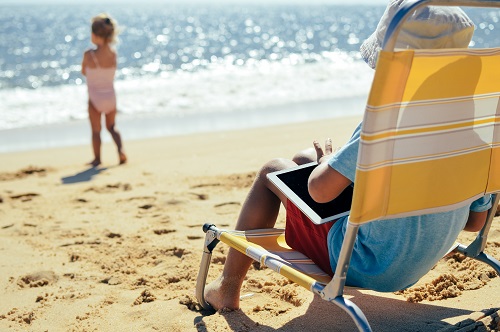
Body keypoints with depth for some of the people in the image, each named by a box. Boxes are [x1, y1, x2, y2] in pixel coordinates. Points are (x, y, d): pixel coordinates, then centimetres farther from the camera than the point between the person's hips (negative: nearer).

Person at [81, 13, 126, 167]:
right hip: (110, 96, 4)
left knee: (96, 130, 12)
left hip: (95, 98, -4)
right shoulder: (113, 53, -7)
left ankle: (97, 159, 18)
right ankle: (121, 150, 1)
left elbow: (84, 72, -2)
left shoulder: (89, 55, -20)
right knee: (112, 127, 20)